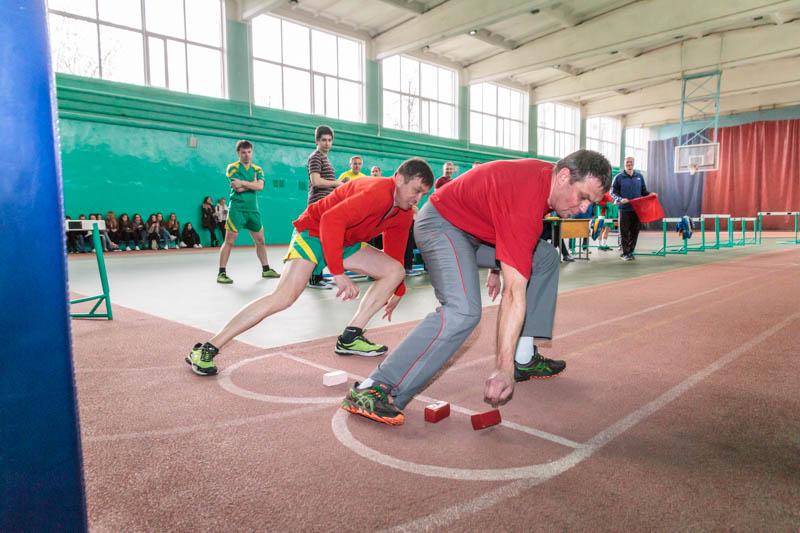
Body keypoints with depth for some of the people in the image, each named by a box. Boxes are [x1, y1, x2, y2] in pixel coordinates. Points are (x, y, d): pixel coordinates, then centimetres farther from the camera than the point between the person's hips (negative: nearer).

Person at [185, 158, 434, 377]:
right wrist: (338, 273, -40)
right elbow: (331, 220, -39)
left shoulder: (403, 214, -1)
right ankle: (207, 349, -16)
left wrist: (397, 293, 19)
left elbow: (395, 252, 14)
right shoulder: (377, 192, -29)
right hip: (314, 232, -9)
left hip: (346, 241, 9)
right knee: (285, 296, -25)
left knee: (395, 270, -2)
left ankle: (350, 338, -1)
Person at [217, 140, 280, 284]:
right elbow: (238, 189, -14)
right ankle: (222, 273, -6)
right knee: (229, 240, -9)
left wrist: (242, 183, -13)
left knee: (260, 241, 11)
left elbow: (260, 186, -7)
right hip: (237, 209, -5)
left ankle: (266, 269, 23)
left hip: (253, 209, 5)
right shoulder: (232, 168, 0)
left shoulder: (257, 169, 13)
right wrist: (252, 183, -7)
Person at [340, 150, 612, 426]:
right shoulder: (525, 204, -33)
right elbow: (514, 293, -37)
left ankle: (524, 358, 10)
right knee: (463, 310, -32)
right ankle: (371, 389, -33)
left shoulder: (548, 175, -4)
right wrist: (503, 369, -35)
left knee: (546, 258, 11)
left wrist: (496, 267, 21)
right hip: (441, 225, -10)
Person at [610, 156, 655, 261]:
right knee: (624, 232, -2)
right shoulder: (619, 177, 1)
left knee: (635, 231, 6)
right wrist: (620, 199, -16)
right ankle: (625, 253, 6)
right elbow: (613, 192, 0)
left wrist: (649, 194, -3)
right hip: (624, 209, -3)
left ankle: (630, 252, 17)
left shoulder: (639, 176, 12)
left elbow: (643, 191, 17)